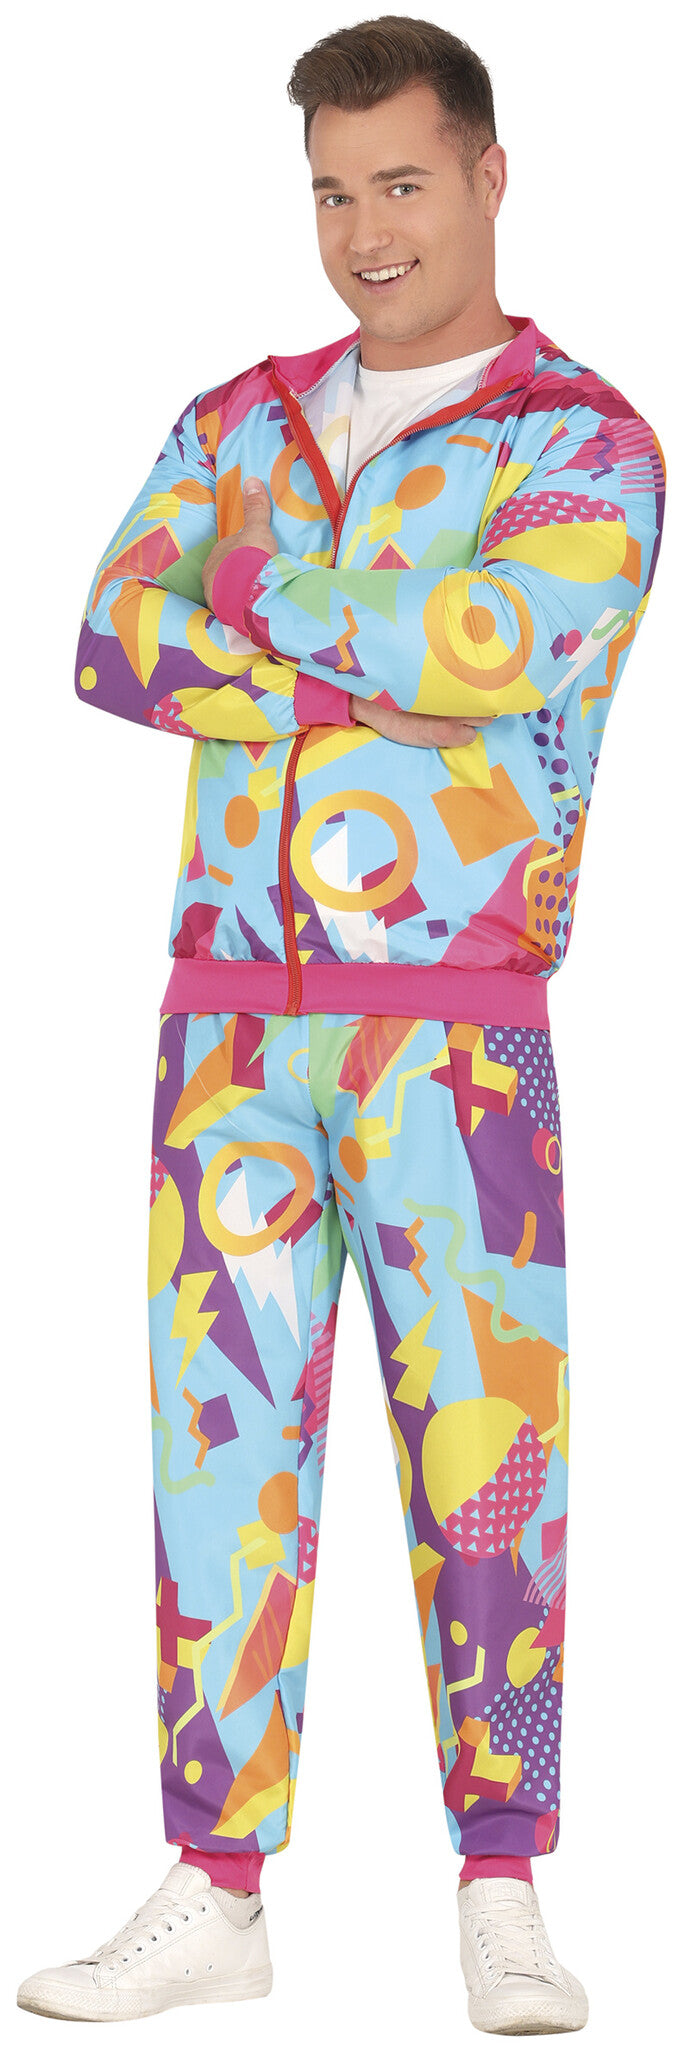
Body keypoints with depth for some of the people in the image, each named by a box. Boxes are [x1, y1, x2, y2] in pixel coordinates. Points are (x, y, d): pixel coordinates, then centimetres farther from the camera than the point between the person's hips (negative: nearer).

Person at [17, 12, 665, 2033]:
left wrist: (259, 592, -8)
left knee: (481, 1454, -4)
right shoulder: (240, 425, 12)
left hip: (455, 1031, -4)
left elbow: (478, 647, -23)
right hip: (233, 1014, 4)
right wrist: (387, 674, -16)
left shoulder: (587, 447, -3)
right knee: (222, 1444, 2)